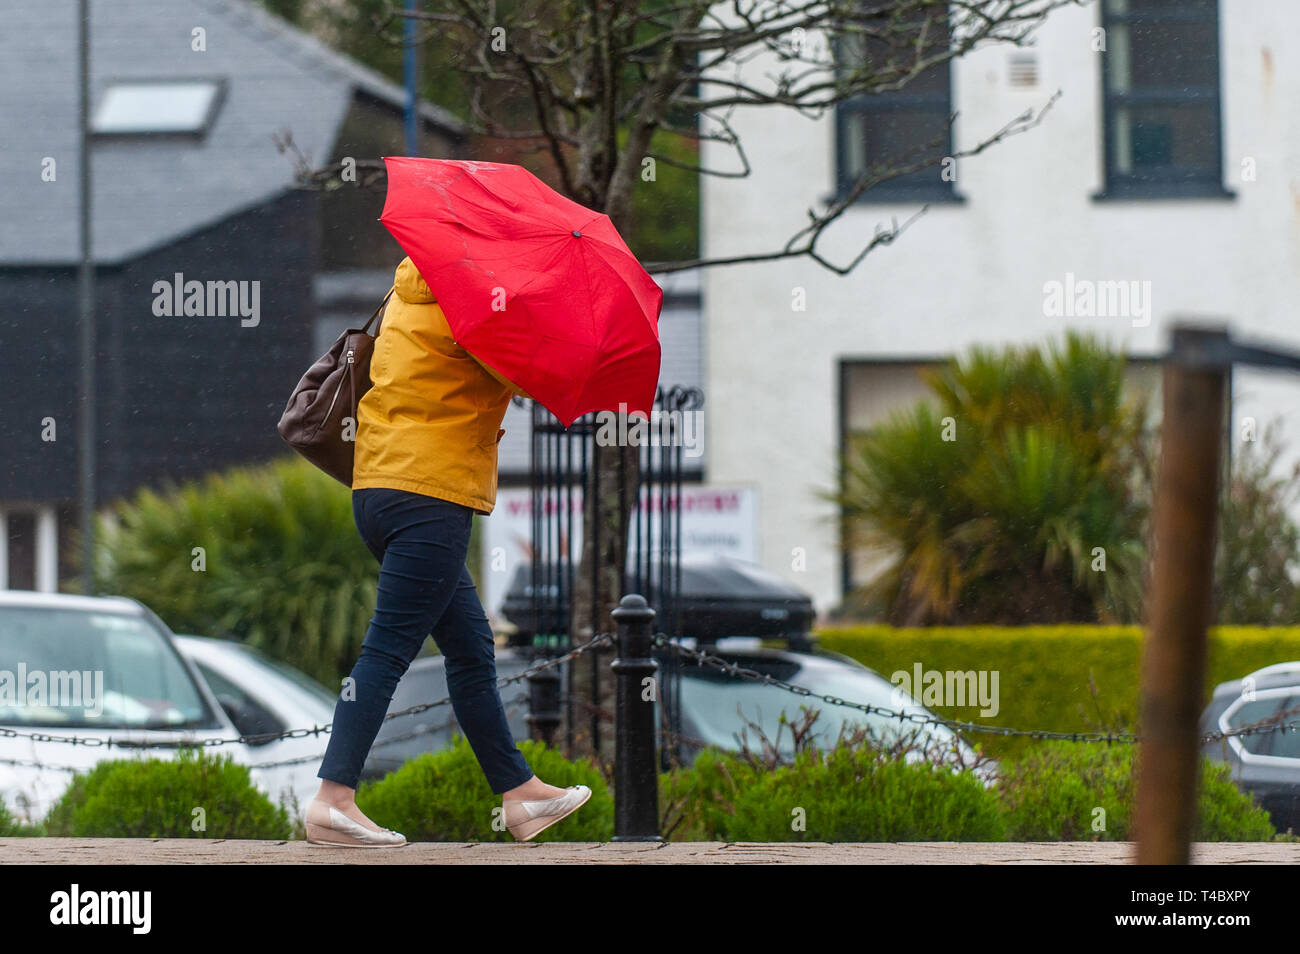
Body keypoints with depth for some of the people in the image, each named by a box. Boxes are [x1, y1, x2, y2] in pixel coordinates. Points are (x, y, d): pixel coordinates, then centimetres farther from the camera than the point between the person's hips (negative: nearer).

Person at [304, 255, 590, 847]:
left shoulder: (406, 294, 18)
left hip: (378, 485, 10)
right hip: (433, 491, -10)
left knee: (470, 646, 15)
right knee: (388, 649, -12)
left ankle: (519, 793, 20)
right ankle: (332, 802, -17)